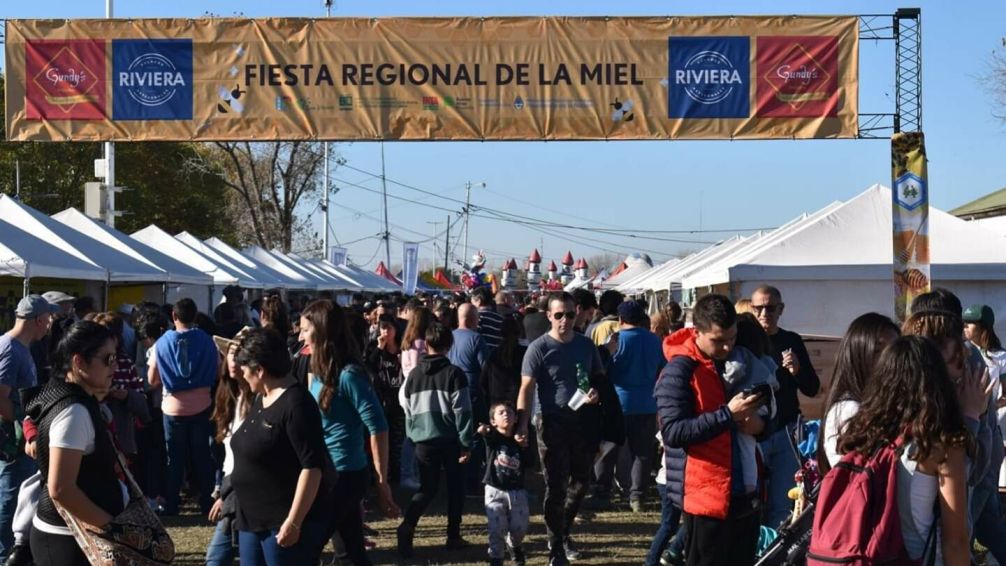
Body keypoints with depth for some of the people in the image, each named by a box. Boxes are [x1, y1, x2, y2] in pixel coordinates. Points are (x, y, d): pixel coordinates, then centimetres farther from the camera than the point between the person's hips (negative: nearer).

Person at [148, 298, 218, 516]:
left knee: (175, 459, 9)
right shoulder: (207, 342, -6)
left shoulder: (162, 343, -6)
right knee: (202, 457, 11)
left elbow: (152, 380, 0)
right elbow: (217, 373, 2)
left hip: (173, 408, 0)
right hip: (201, 407, 0)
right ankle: (207, 503, 15)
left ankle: (170, 506, 11)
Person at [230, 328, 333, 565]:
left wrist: (294, 522, -24)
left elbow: (312, 466, -22)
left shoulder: (296, 403, -18)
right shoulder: (260, 399, 12)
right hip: (254, 519, 10)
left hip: (286, 522, -10)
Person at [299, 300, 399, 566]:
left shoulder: (348, 374, -17)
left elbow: (378, 428, -18)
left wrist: (382, 483, -17)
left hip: (344, 475, -8)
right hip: (329, 473, 8)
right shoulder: (320, 371, 10)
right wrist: (310, 383, 8)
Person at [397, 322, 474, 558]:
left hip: (424, 441, 3)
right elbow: (462, 412, -10)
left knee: (426, 488, 9)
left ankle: (407, 526, -14)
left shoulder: (414, 375, 5)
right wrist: (466, 444, -6)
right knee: (455, 488, 12)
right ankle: (453, 536, 13)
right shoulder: (454, 373, -8)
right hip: (451, 440, -3)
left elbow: (408, 412, 11)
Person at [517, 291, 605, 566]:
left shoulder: (586, 345, 5)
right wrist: (522, 426, -25)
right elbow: (526, 389, -14)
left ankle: (563, 532, 36)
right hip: (552, 424, -5)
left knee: (580, 482, 14)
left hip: (583, 422, 5)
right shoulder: (539, 348, -9)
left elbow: (600, 376, 16)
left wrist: (596, 393, -7)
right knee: (557, 486, -1)